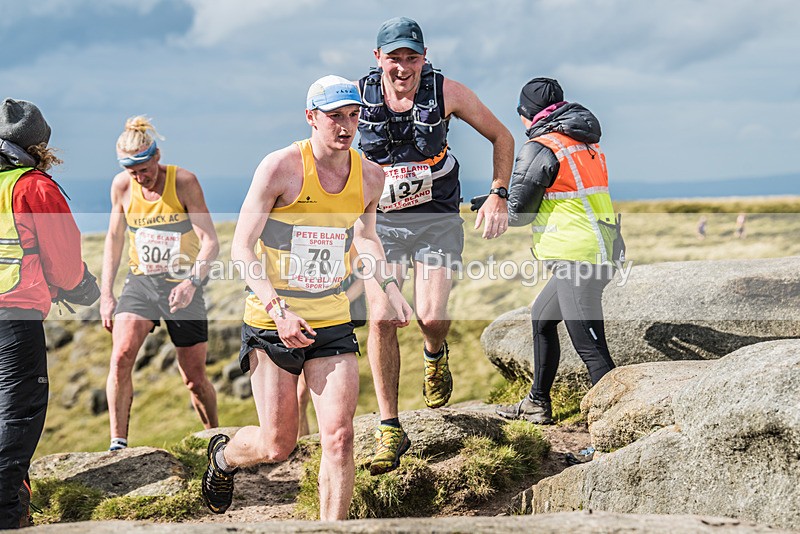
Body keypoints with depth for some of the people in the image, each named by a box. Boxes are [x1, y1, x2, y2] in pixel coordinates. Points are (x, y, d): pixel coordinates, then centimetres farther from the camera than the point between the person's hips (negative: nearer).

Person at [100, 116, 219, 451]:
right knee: (121, 355, -21)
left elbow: (210, 242, -18)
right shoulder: (121, 186, -3)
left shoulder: (184, 182, -15)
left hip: (182, 286, -3)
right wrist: (106, 293, 4)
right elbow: (114, 238, 10)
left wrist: (192, 282, -35)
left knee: (194, 378, 5)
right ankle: (118, 445, -16)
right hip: (140, 282, 3)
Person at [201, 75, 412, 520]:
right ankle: (224, 455, 36)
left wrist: (389, 286, 9)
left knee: (339, 437, -9)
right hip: (273, 322, -3)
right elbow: (241, 247, -12)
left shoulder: (370, 176, 2)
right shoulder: (280, 168, -13)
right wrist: (277, 309, -24)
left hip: (333, 321, 4)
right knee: (277, 446, 2)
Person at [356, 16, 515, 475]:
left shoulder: (446, 92, -10)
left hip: (437, 219, -1)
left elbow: (501, 137, 3)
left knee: (430, 316, -15)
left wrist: (499, 196, -4)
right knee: (381, 318, -11)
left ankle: (436, 355, 25)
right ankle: (390, 430, -1)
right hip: (381, 221, 1)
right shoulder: (360, 97, -8)